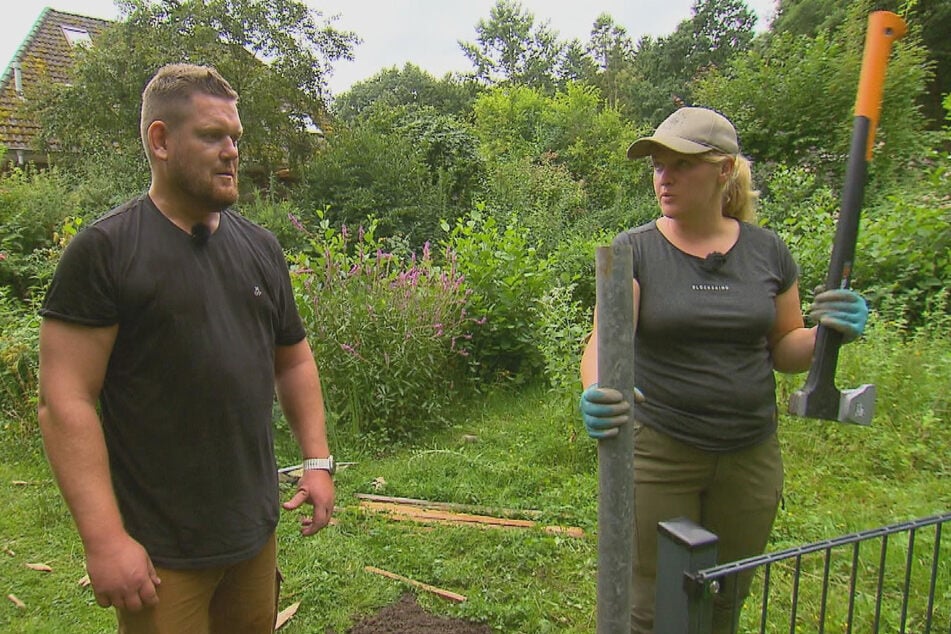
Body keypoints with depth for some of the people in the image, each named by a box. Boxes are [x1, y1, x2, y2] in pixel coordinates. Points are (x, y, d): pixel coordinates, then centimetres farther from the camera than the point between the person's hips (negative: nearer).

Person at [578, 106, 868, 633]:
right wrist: (597, 393, -42)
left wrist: (829, 332, -12)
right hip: (657, 453, -3)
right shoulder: (635, 250, -8)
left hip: (750, 456, 3)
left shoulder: (767, 251, 2)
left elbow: (784, 349, 9)